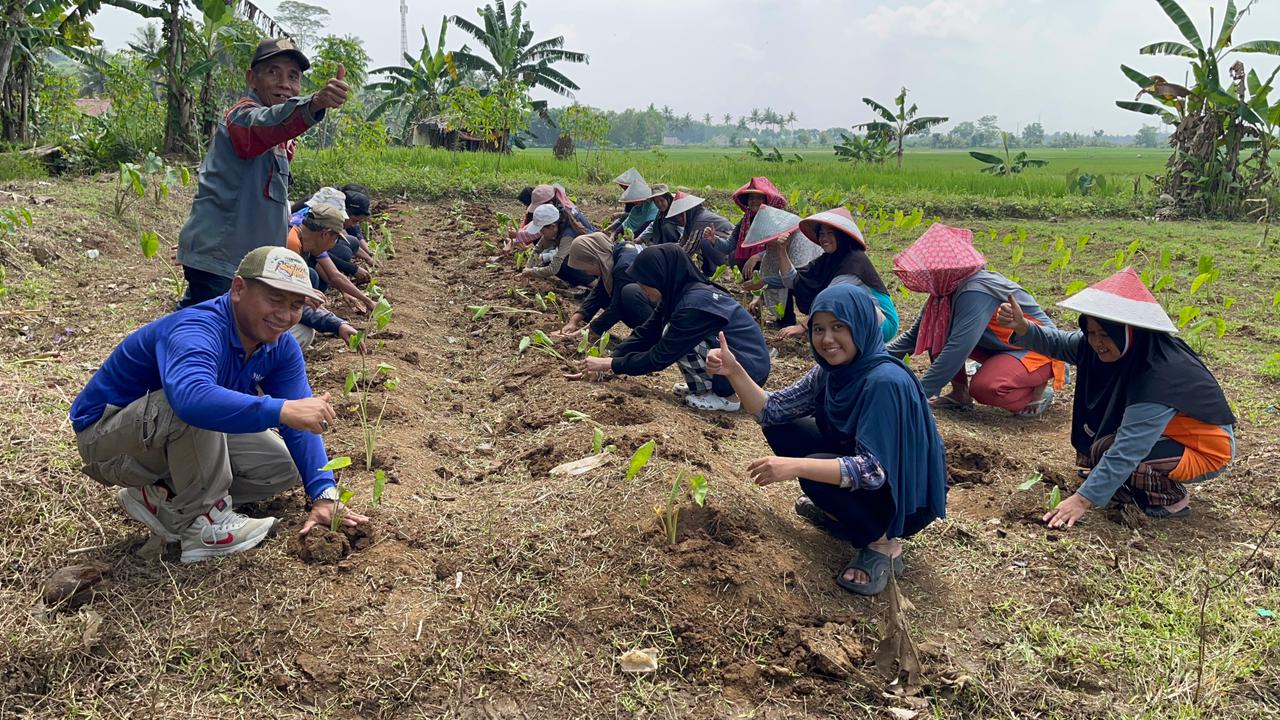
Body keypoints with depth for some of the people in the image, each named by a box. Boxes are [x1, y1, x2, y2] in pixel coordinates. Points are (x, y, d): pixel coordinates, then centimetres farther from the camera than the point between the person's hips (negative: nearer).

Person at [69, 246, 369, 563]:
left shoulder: (280, 346, -9)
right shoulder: (198, 330, -33)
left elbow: (300, 424, -12)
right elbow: (192, 398, -55)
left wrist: (325, 495, -23)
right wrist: (282, 409, -57)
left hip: (189, 437, 8)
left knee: (284, 468, -1)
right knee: (198, 405, -36)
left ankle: (162, 498, 3)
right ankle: (202, 521, -17)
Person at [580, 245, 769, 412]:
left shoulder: (695, 304, -27)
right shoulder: (680, 292, -1)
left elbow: (660, 357, -21)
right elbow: (645, 333, 6)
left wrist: (610, 364, -13)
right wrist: (608, 360, -2)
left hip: (750, 369, -8)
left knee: (673, 337, -19)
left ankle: (726, 396, -7)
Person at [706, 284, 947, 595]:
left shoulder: (886, 382, -30)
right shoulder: (830, 371, -5)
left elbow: (874, 469, -34)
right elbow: (772, 411, -3)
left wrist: (795, 466, -41)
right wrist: (734, 370, -18)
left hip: (907, 498, -8)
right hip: (859, 472, 8)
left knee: (814, 472, -31)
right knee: (780, 428, -1)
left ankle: (883, 544, -7)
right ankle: (837, 510, 15)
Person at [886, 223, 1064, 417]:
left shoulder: (976, 293, -31)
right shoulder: (946, 290, -4)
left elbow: (957, 349, -36)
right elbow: (915, 334, 4)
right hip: (1001, 348, 8)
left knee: (983, 388, -35)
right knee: (937, 330, -7)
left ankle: (1038, 390, -5)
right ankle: (960, 394, 3)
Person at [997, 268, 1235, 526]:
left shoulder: (1161, 378, -35)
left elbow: (1126, 452, -38)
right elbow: (1058, 344, -5)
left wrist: (1083, 499, -38)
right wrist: (1022, 327, -26)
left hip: (1206, 450, -8)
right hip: (1162, 432, 8)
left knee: (1106, 449, -25)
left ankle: (1170, 499, -4)